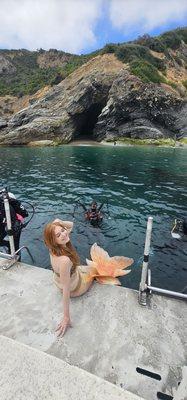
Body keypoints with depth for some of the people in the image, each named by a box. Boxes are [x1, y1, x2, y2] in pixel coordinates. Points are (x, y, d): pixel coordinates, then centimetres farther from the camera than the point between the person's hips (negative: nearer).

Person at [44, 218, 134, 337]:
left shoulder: (54, 247, -22)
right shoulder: (64, 260, -45)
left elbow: (70, 224, -10)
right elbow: (66, 291, -35)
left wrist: (59, 223, -28)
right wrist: (66, 318, -25)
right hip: (73, 289, -5)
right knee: (98, 266, 17)